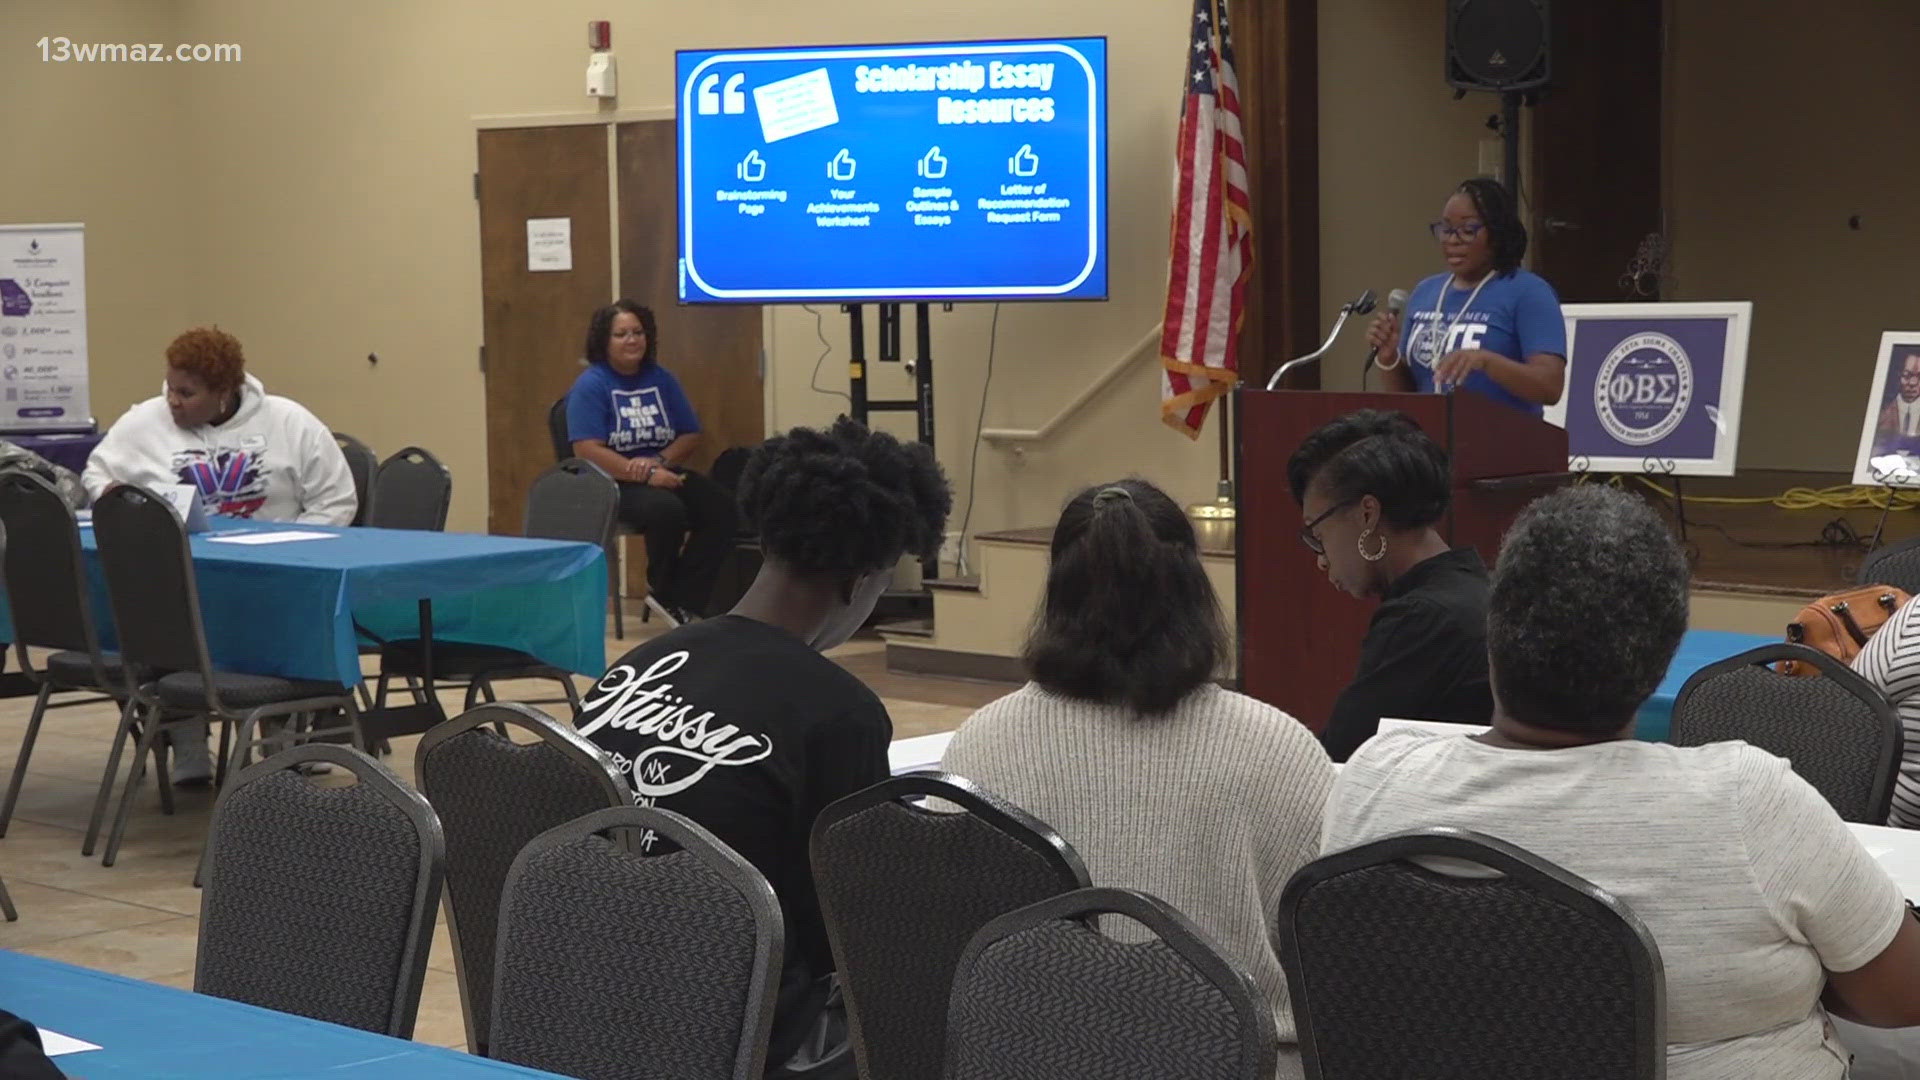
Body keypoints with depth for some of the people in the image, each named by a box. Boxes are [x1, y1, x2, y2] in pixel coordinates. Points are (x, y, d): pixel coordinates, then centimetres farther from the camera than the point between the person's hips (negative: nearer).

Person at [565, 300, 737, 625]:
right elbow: (588, 451, -16)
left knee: (719, 506, -21)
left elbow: (691, 436, 10)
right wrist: (647, 477, -23)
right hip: (613, 483, -6)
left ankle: (683, 601, -13)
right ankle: (664, 592, -5)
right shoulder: (590, 385, -6)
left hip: (663, 473, 6)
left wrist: (659, 461, -12)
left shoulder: (661, 379, 10)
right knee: (667, 510, -34)